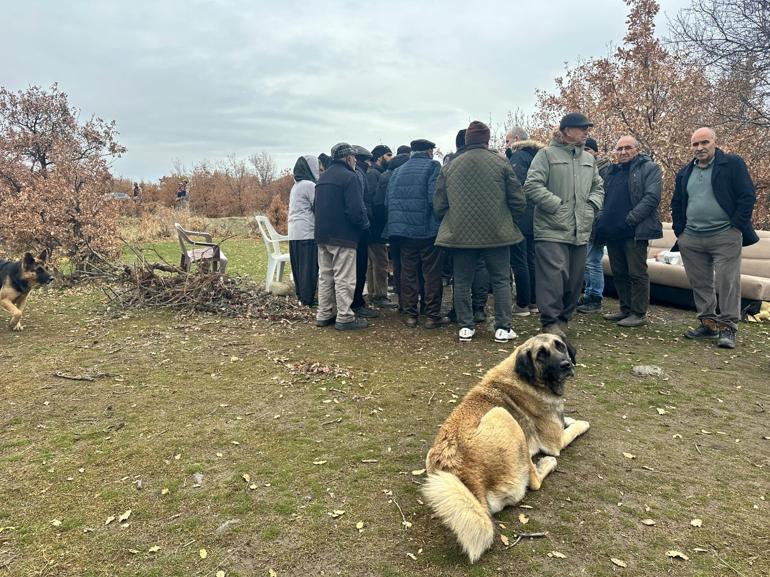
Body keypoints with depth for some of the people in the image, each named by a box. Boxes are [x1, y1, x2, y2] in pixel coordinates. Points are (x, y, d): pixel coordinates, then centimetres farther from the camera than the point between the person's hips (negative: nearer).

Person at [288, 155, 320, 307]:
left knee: (299, 266, 10)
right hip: (307, 233, -9)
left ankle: (301, 295, 16)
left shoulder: (296, 186, 18)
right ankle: (308, 299, -2)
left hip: (294, 233, 9)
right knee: (310, 266, -4)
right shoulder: (309, 185, -10)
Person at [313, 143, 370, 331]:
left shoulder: (322, 177, 15)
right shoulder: (349, 177, -12)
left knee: (325, 276, 14)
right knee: (344, 278, -3)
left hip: (322, 235, 8)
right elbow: (356, 209, -20)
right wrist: (365, 224, -4)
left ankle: (324, 315, 19)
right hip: (343, 236, -8)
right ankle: (345, 318, 0)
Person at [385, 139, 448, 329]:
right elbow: (435, 197, -16)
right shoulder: (432, 166, -4)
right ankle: (433, 315, 7)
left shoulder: (398, 171, 12)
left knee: (408, 271, 10)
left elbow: (388, 201, 9)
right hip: (428, 229, -5)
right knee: (432, 273, 3)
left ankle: (410, 314, 14)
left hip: (403, 229, 5)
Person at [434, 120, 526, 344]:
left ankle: (465, 327, 11)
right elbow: (518, 201, -1)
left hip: (460, 234, 1)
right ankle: (503, 328, 7)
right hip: (496, 233, -1)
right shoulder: (500, 162, -1)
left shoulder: (449, 167, 4)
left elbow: (439, 206, 7)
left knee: (462, 282, 10)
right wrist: (508, 222, 15)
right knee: (501, 281, 7)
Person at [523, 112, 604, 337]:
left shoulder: (589, 159, 19)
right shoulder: (547, 154, -3)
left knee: (575, 279, 10)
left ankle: (564, 318, 25)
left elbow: (598, 187, 27)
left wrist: (592, 204, 7)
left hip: (580, 231, 7)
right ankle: (550, 322, -3)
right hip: (552, 230, -7)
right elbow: (532, 185, -12)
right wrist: (557, 205, -14)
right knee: (553, 276, -12)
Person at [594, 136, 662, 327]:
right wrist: (601, 221, 6)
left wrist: (630, 219, -18)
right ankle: (625, 309, 23)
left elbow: (652, 197, -12)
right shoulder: (612, 171, 20)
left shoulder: (649, 168, -1)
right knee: (619, 273, 12)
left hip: (635, 232, -7)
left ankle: (639, 313, 5)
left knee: (637, 273, -3)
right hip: (612, 231, 7)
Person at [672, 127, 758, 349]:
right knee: (700, 284, 9)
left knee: (727, 282, -6)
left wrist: (735, 227, -9)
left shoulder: (732, 164, 1)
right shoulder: (685, 172, 15)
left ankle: (728, 328, 0)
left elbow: (748, 197, -4)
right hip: (691, 239, 5)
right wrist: (680, 231, 11)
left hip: (725, 237, -5)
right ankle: (708, 323, 19)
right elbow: (676, 204, 22)